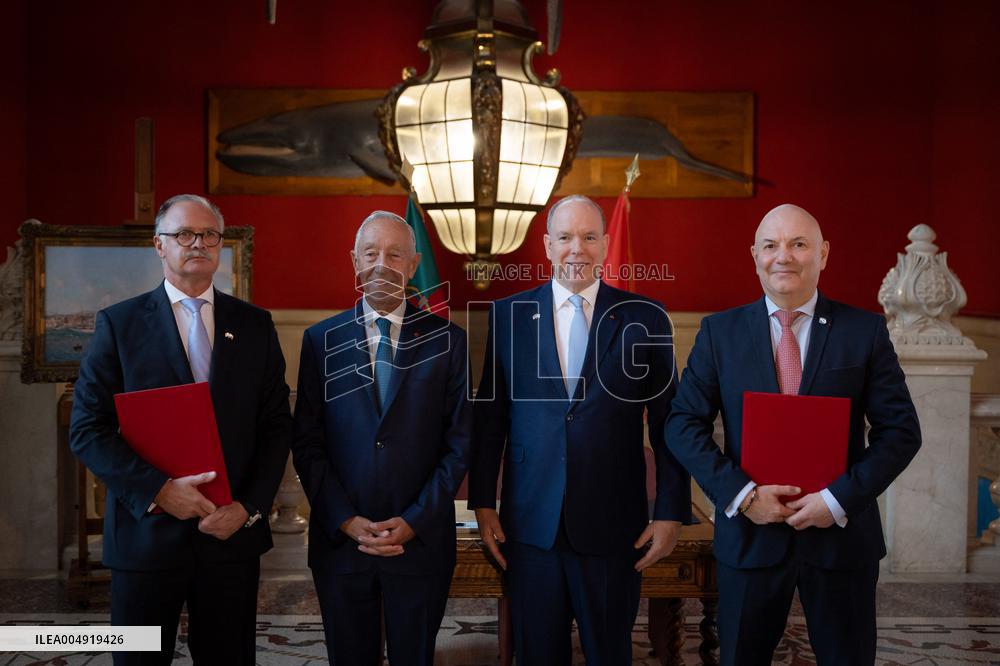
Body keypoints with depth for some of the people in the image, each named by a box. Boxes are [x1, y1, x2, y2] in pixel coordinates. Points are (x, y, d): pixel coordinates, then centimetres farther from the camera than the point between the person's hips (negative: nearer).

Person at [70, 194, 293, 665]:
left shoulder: (255, 325, 6)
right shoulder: (119, 323, 0)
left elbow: (277, 426, 5)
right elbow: (87, 430, -4)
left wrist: (250, 507, -7)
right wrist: (157, 490, -15)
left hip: (233, 533, 2)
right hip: (146, 532, -1)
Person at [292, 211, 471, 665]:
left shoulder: (447, 340, 1)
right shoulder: (321, 340, 3)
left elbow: (458, 444, -1)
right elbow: (307, 444, 1)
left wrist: (414, 522, -10)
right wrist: (346, 521, -9)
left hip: (421, 541, 0)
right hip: (339, 539, 1)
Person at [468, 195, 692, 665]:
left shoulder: (644, 318, -1)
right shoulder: (508, 315, 2)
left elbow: (667, 422, 0)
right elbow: (490, 416, 4)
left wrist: (671, 513, -2)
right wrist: (482, 503, 3)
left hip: (614, 526, -1)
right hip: (531, 524, 1)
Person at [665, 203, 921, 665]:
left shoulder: (865, 331, -1)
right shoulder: (720, 332, 1)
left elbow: (900, 429, -2)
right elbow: (684, 424, -2)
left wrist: (840, 498, -13)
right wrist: (740, 492, -14)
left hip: (842, 532, 0)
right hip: (749, 534, 0)